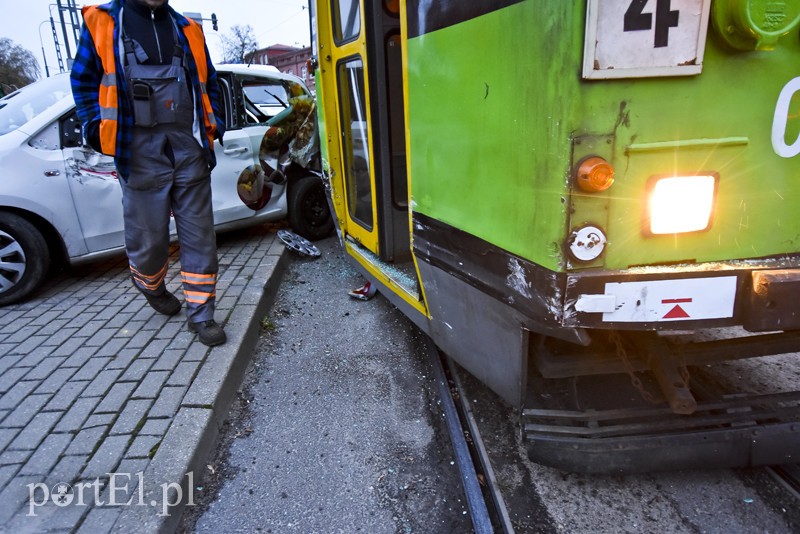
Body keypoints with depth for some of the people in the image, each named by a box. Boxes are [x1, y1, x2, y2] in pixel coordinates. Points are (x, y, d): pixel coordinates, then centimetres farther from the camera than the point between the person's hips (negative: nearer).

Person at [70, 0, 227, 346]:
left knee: (199, 234, 0)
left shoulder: (187, 30, 15)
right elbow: (83, 80, 9)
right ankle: (150, 287, 36)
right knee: (148, 234, 4)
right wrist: (97, 128, -2)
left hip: (189, 145, 3)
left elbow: (209, 81, 22)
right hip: (140, 148, -2)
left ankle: (200, 313, 9)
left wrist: (214, 123, 11)